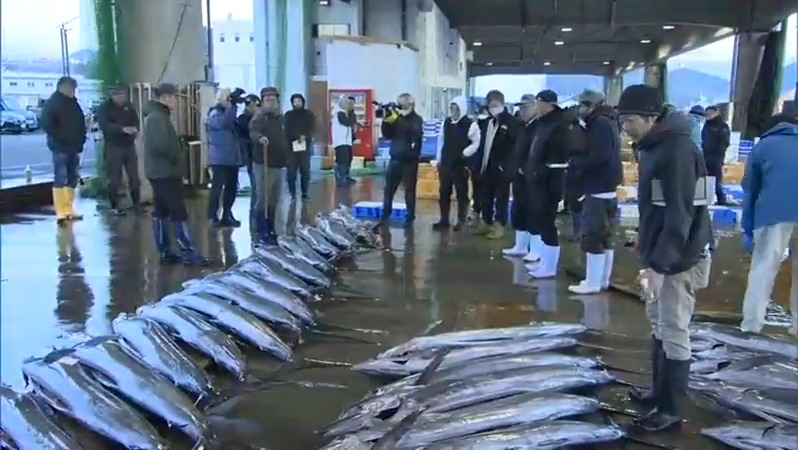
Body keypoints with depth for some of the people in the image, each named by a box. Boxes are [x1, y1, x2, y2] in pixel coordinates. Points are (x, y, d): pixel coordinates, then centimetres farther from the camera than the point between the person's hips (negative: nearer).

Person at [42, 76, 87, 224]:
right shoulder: (52, 103, -6)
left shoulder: (72, 102, 16)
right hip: (60, 147, -8)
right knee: (60, 179, -8)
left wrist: (81, 138, 7)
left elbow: (80, 122, 21)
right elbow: (46, 124, -15)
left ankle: (68, 209, 16)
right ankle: (61, 212, -7)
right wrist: (62, 138, -16)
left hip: (74, 146, 8)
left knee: (73, 178, 9)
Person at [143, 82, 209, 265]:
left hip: (159, 171, 10)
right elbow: (162, 144, -29)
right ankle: (188, 252, -6)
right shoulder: (158, 117, -16)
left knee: (161, 212, 11)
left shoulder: (156, 115, 17)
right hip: (165, 172, -10)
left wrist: (174, 157, 6)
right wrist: (175, 157, -13)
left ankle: (165, 252, 17)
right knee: (179, 212, -8)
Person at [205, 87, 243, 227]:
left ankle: (226, 215, 22)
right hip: (219, 159, -8)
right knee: (217, 187, -8)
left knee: (232, 188, 12)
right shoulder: (214, 114, -7)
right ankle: (213, 217, -3)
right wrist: (232, 104, -29)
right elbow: (224, 123, -31)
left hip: (232, 158, 8)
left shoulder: (229, 112, 19)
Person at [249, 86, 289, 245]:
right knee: (263, 199, -7)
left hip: (279, 165, 8)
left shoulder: (281, 118, 14)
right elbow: (253, 132, -30)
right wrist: (260, 137, -51)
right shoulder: (260, 117, -10)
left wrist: (286, 158, 25)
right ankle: (261, 233, -1)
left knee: (274, 200, 15)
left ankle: (271, 230, 26)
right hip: (263, 164, -8)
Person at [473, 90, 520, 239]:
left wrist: (506, 165, -18)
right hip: (486, 167, 7)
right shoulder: (487, 122, 16)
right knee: (486, 197, 13)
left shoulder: (512, 122, -7)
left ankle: (499, 226, 5)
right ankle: (486, 223, 23)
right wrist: (479, 164, 10)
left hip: (501, 168, -7)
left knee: (501, 198, 0)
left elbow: (514, 145, -13)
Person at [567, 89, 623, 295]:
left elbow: (598, 158, -23)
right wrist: (578, 162, 5)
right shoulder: (607, 122, 17)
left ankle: (592, 282, -2)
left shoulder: (600, 124, -13)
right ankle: (602, 279, 22)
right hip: (607, 188, 10)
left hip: (598, 189, -10)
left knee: (592, 237, -6)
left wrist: (574, 163, -11)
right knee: (605, 237, 14)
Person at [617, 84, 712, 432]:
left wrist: (659, 264, -27)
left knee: (673, 331, -2)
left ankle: (670, 410, 8)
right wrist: (646, 241, 20)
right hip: (659, 252, 10)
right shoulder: (653, 147, 9)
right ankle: (660, 390, 33)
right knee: (658, 323, 19)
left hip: (677, 257, -10)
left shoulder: (678, 151, -21)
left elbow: (680, 214, -25)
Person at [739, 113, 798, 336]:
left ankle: (751, 325, 2)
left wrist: (747, 230, 16)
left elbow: (750, 191, 17)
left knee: (763, 267, 5)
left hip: (774, 211, -2)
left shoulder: (763, 146, 21)